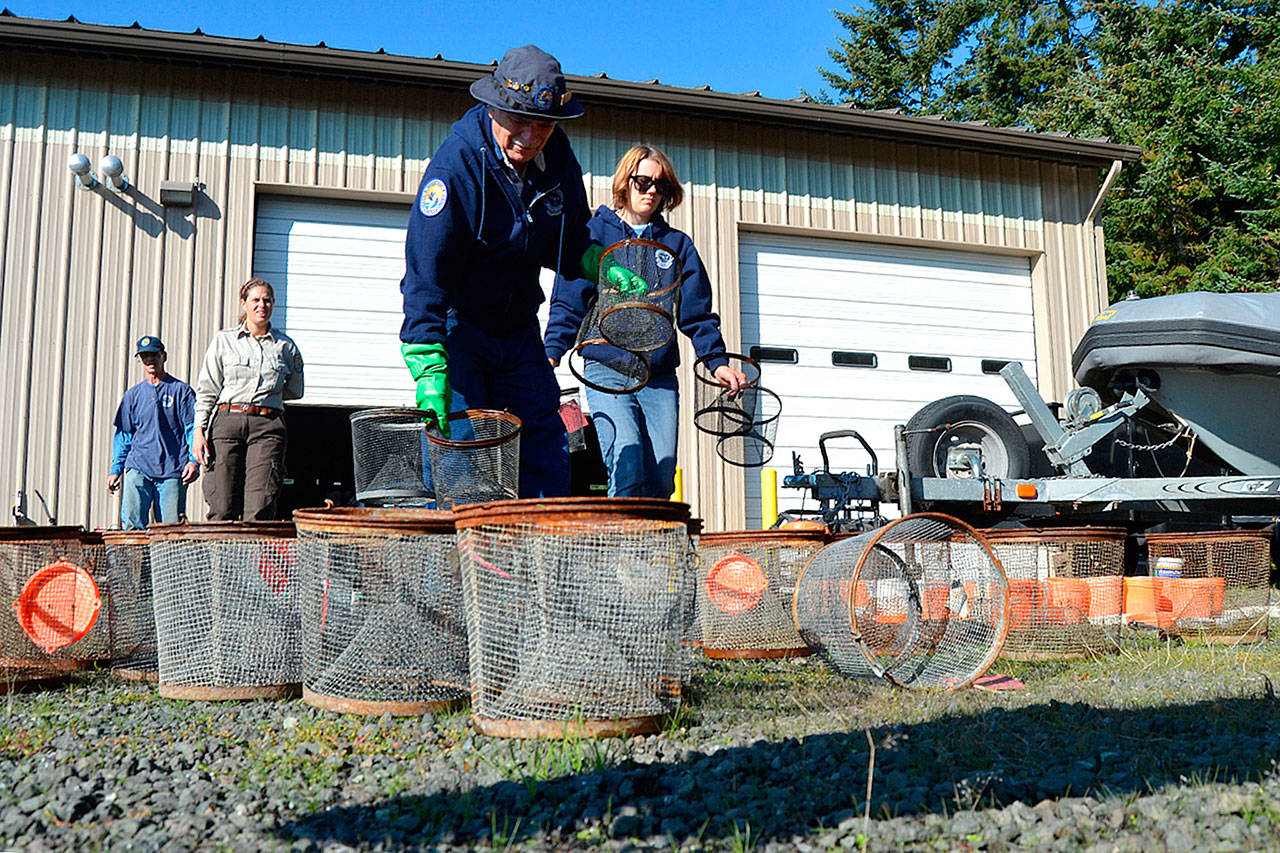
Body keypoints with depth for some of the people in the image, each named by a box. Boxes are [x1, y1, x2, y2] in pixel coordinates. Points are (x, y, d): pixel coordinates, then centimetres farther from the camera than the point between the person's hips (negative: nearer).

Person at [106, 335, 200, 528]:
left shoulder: (181, 390, 7)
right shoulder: (132, 395, 16)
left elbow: (193, 428, 2)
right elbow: (123, 435, 20)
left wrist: (194, 461, -11)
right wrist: (116, 469, 11)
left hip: (172, 470, -2)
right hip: (139, 467, 2)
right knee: (132, 522, -16)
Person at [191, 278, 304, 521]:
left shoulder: (285, 346, 12)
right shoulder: (223, 340, 11)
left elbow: (295, 390, 26)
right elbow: (206, 390, 9)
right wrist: (199, 431, 1)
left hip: (267, 427, 0)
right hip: (227, 421, 0)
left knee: (258, 512, -12)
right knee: (222, 509, -5)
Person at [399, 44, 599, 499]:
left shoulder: (560, 162, -4)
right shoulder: (456, 163, -21)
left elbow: (568, 244, 15)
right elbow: (425, 273, -27)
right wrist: (430, 373, -35)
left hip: (518, 331, 5)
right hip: (455, 325, -5)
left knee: (548, 455, 2)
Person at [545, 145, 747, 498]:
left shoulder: (677, 244, 16)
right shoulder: (593, 233, 9)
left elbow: (697, 314, 13)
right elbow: (568, 303, 4)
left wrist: (716, 361, -1)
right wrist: (551, 352, -10)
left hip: (660, 377, 3)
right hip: (606, 369, -3)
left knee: (661, 479, -4)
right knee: (627, 463, -21)